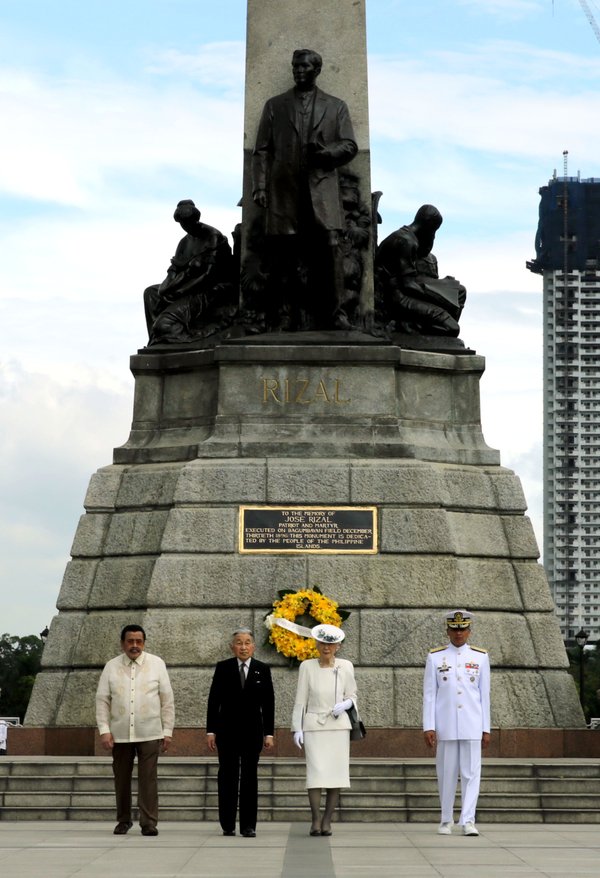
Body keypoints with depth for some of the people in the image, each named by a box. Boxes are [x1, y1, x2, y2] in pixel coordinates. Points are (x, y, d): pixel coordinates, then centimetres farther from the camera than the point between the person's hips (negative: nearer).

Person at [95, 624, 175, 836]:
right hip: (120, 734, 1)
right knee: (121, 780, 8)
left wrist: (168, 731, 1)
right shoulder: (111, 667, 5)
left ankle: (149, 823, -5)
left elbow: (167, 700, 4)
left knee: (148, 779, -7)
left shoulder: (156, 664, 4)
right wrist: (104, 730, -5)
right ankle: (123, 821, 20)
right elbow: (102, 700, 5)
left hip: (149, 733, -1)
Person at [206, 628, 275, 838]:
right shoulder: (223, 668, 2)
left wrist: (269, 733, 0)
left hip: (252, 731, 0)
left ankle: (248, 825, 1)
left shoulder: (263, 670, 4)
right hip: (227, 731, 0)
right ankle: (227, 825, 7)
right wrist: (210, 731, -2)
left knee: (250, 777, 0)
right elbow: (213, 701, 2)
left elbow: (268, 703, 4)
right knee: (227, 777, 2)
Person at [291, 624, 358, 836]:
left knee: (336, 772, -1)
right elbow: (300, 700, 3)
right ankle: (315, 820, -7)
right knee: (316, 772, -11)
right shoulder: (307, 667, 1)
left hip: (339, 725, 1)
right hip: (314, 726, -1)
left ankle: (327, 821, 5)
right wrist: (297, 729, -3)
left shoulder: (345, 667, 3)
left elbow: (352, 696, 11)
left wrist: (344, 705, -12)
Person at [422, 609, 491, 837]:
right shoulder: (435, 657, 3)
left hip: (472, 727, 0)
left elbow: (485, 695, 7)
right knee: (446, 775, 5)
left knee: (471, 774, -5)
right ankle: (446, 821, 15)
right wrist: (428, 727, -5)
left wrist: (486, 729, 4)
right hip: (445, 728, 0)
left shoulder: (480, 657, 6)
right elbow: (429, 694, 2)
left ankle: (468, 821, -5)